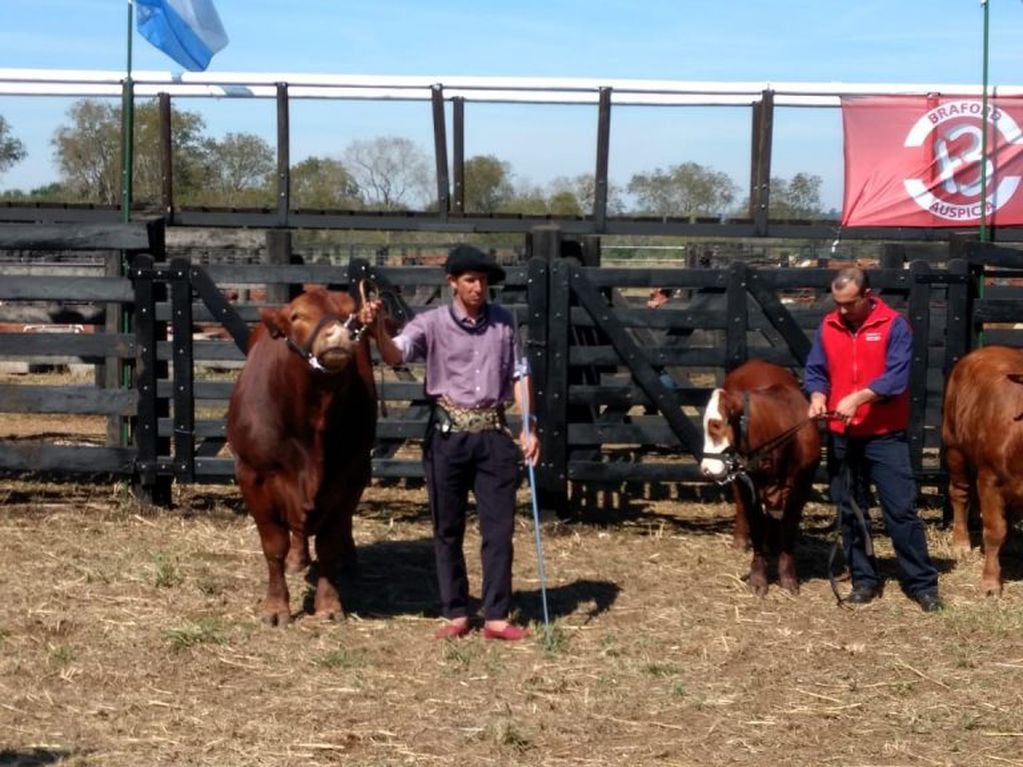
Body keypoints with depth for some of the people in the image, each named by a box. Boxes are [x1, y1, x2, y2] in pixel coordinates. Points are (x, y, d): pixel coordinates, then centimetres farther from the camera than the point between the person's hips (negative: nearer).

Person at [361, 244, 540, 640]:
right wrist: (377, 330, -40)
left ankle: (496, 617, 8)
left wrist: (529, 428, 6)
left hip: (493, 433, 2)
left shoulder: (503, 321, 6)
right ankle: (456, 615, 17)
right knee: (448, 529, 6)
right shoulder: (432, 323, -3)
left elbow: (519, 374, 11)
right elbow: (395, 354, -20)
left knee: (499, 529, 1)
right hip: (448, 433, -2)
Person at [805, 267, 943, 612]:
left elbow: (897, 377, -16)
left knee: (901, 509, -5)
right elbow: (815, 370, 8)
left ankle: (922, 583, 1)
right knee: (848, 511, 10)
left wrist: (859, 397, -28)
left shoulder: (894, 325, -7)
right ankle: (864, 580, 21)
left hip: (885, 435, -5)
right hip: (840, 436, 5)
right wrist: (817, 395, -13)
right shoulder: (828, 326, 7)